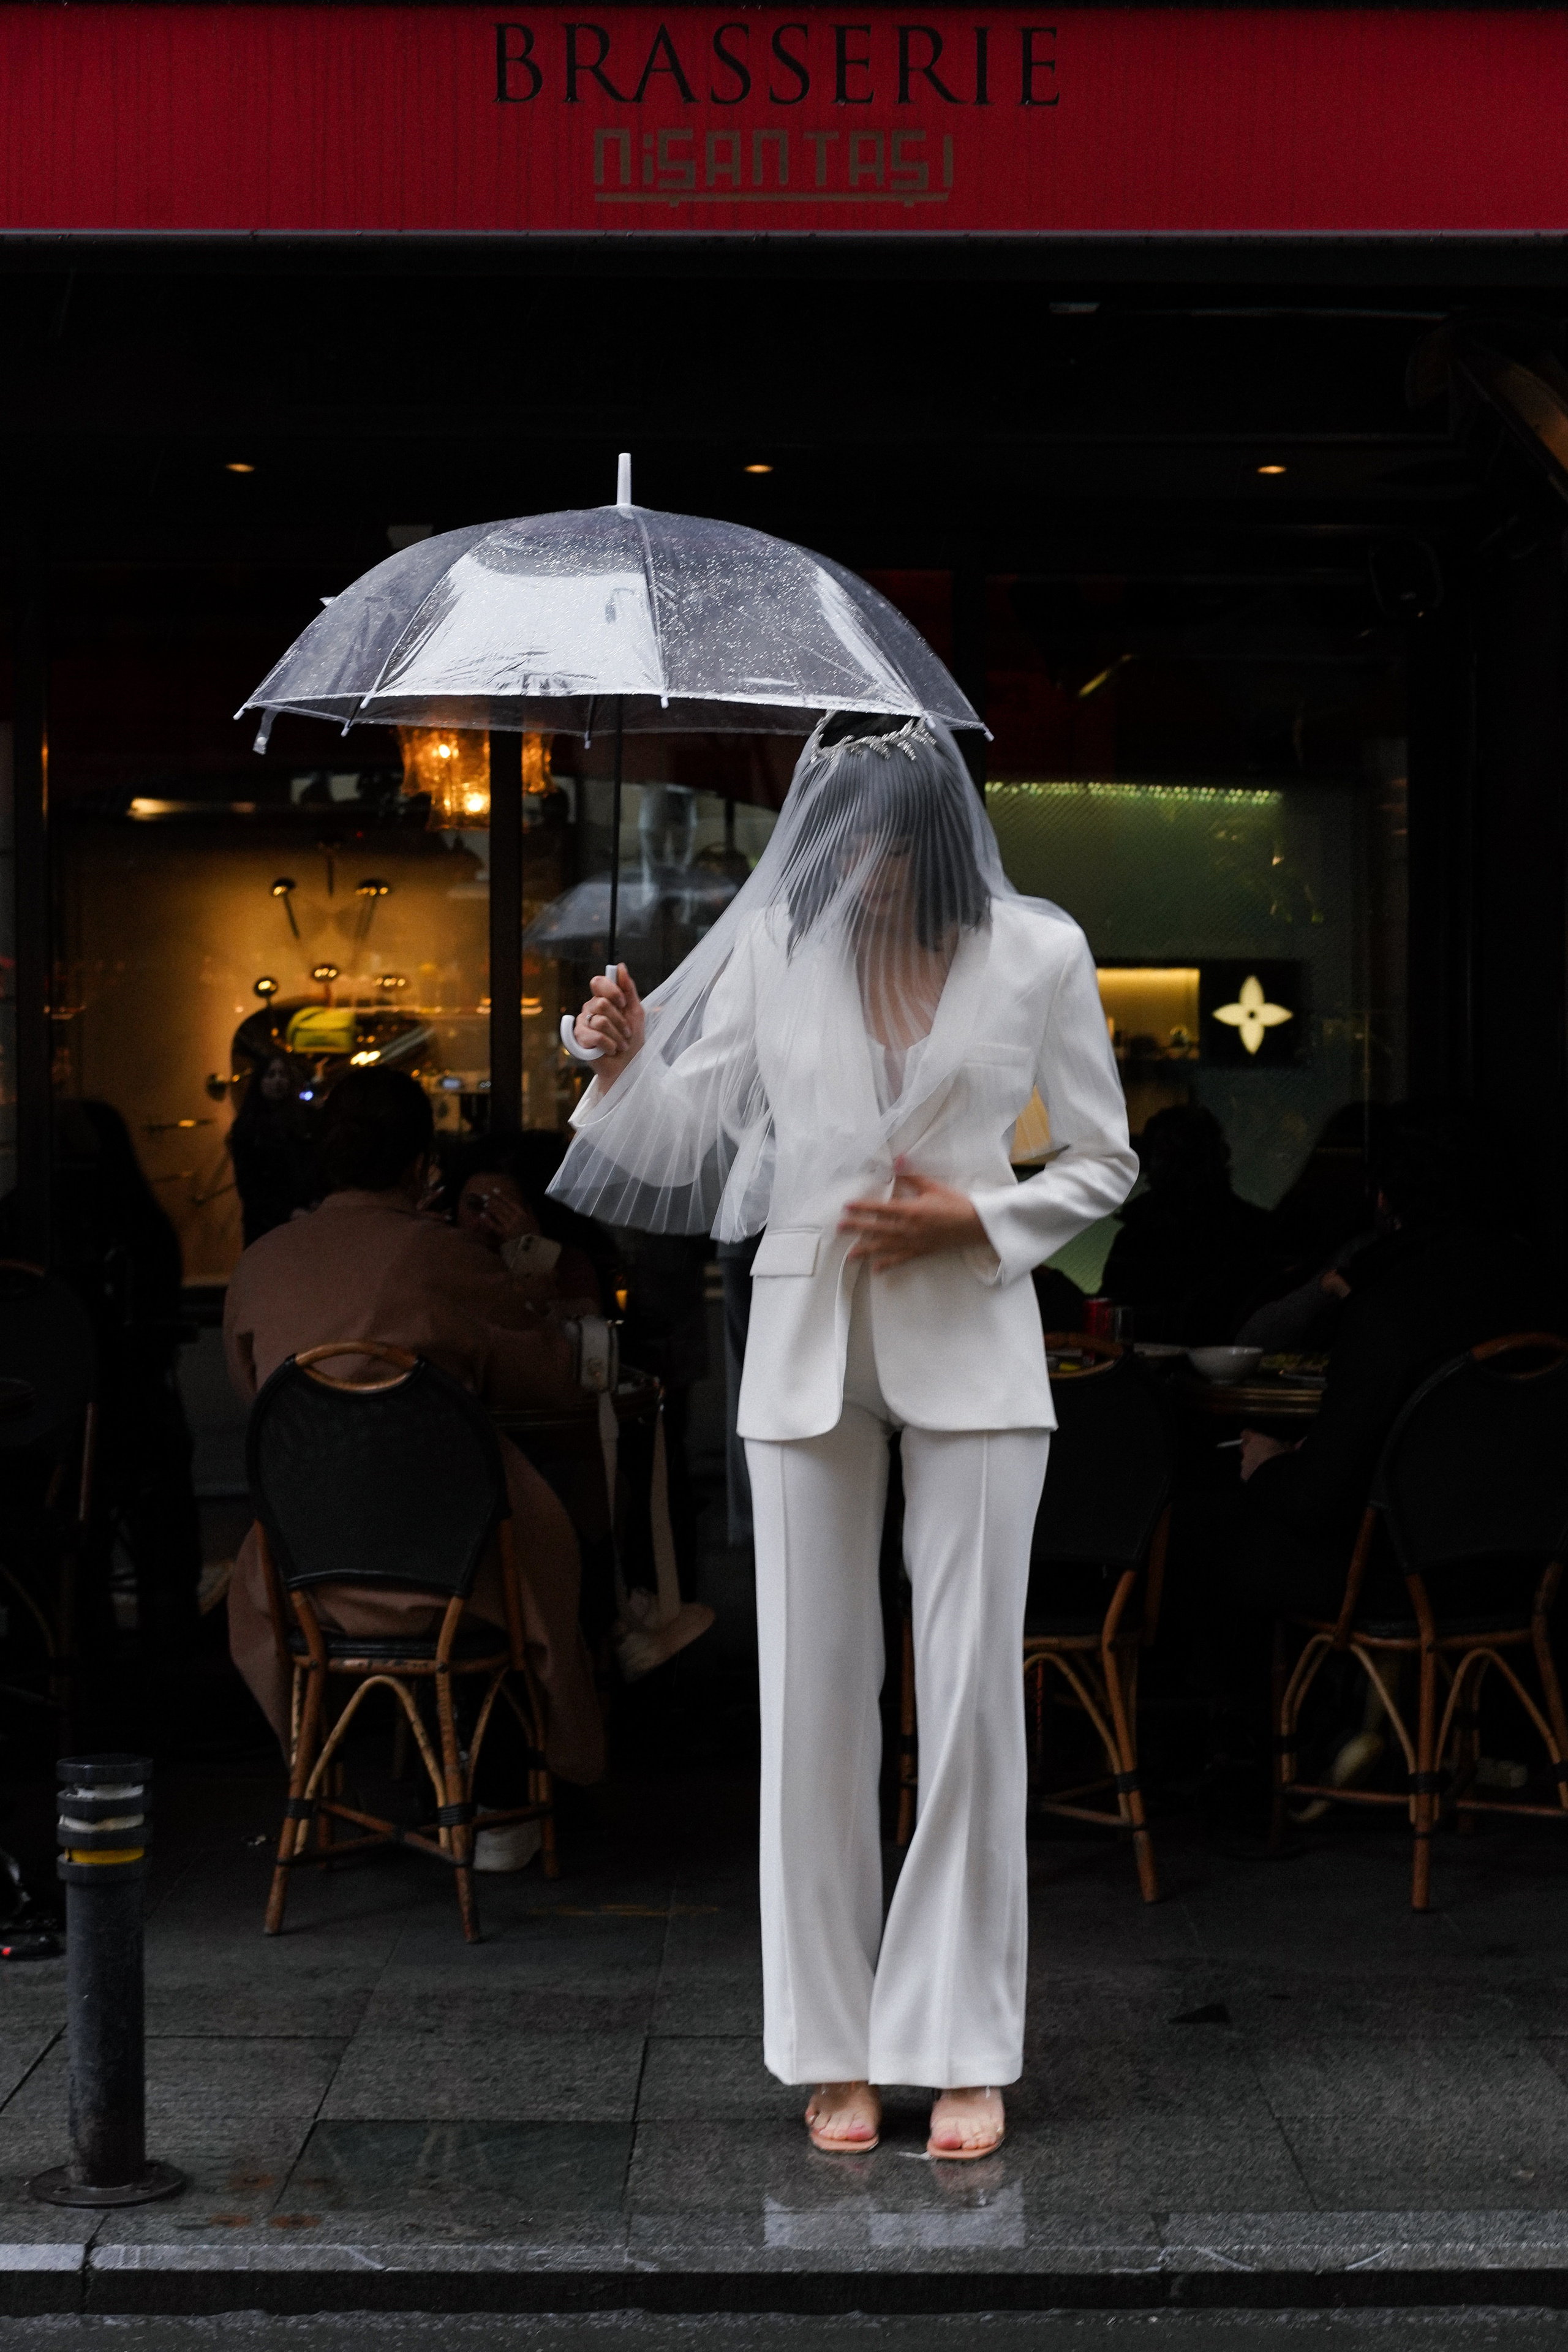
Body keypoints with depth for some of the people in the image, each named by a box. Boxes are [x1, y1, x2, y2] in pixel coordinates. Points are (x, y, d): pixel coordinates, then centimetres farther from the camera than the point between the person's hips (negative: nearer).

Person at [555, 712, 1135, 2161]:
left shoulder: (1038, 954, -4)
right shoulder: (772, 945, 0)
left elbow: (1106, 1165, 4)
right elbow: (683, 1139, 6)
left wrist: (973, 1219, -11)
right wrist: (622, 1066, -14)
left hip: (970, 1349, -1)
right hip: (807, 1346, 1)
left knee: (973, 1692, 1)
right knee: (815, 1692, 3)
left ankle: (962, 2047, 11)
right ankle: (835, 2044, 13)